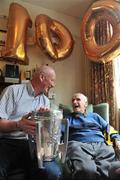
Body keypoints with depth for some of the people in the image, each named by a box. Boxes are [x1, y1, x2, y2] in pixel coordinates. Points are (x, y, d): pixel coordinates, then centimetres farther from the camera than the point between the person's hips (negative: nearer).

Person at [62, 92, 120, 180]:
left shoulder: (94, 116, 32)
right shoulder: (68, 118, 28)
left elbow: (109, 129, 23)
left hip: (101, 145, 2)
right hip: (79, 145, -1)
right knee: (85, 169, -40)